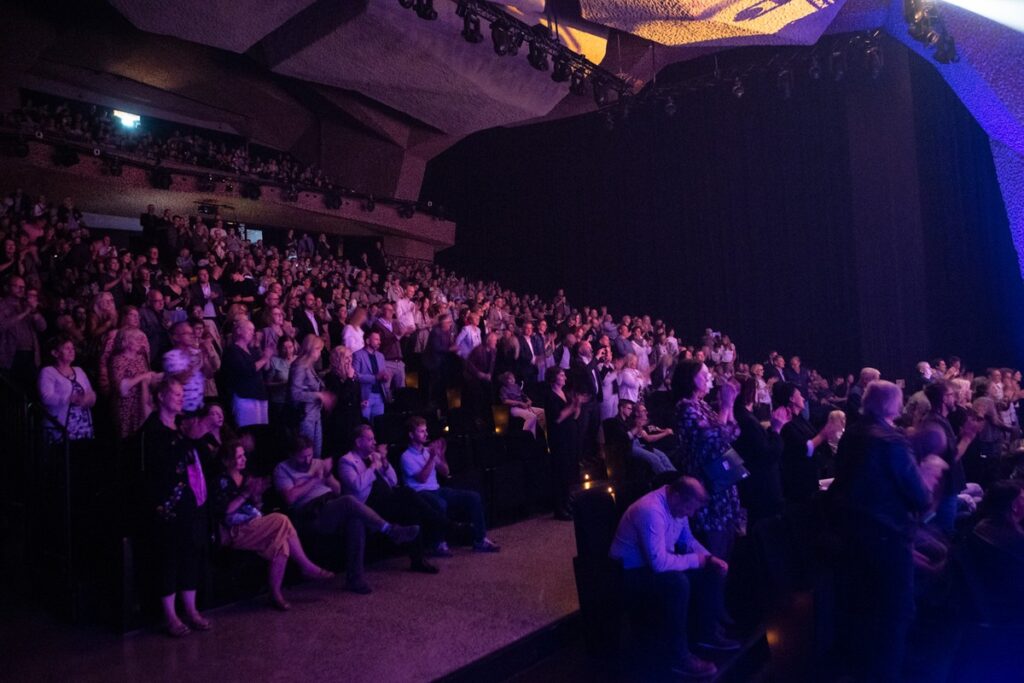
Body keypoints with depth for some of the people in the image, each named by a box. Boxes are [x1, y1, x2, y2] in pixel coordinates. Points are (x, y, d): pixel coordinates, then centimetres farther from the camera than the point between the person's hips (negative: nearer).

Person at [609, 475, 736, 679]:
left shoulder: (677, 504, -1)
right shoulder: (651, 510, -32)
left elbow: (688, 540, 15)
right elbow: (659, 563, -37)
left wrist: (710, 558, -4)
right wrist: (696, 560, -21)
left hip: (656, 562, 10)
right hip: (631, 572, -10)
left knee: (713, 571, 3)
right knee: (677, 583, -36)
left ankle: (708, 632, 17)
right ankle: (681, 657, -21)